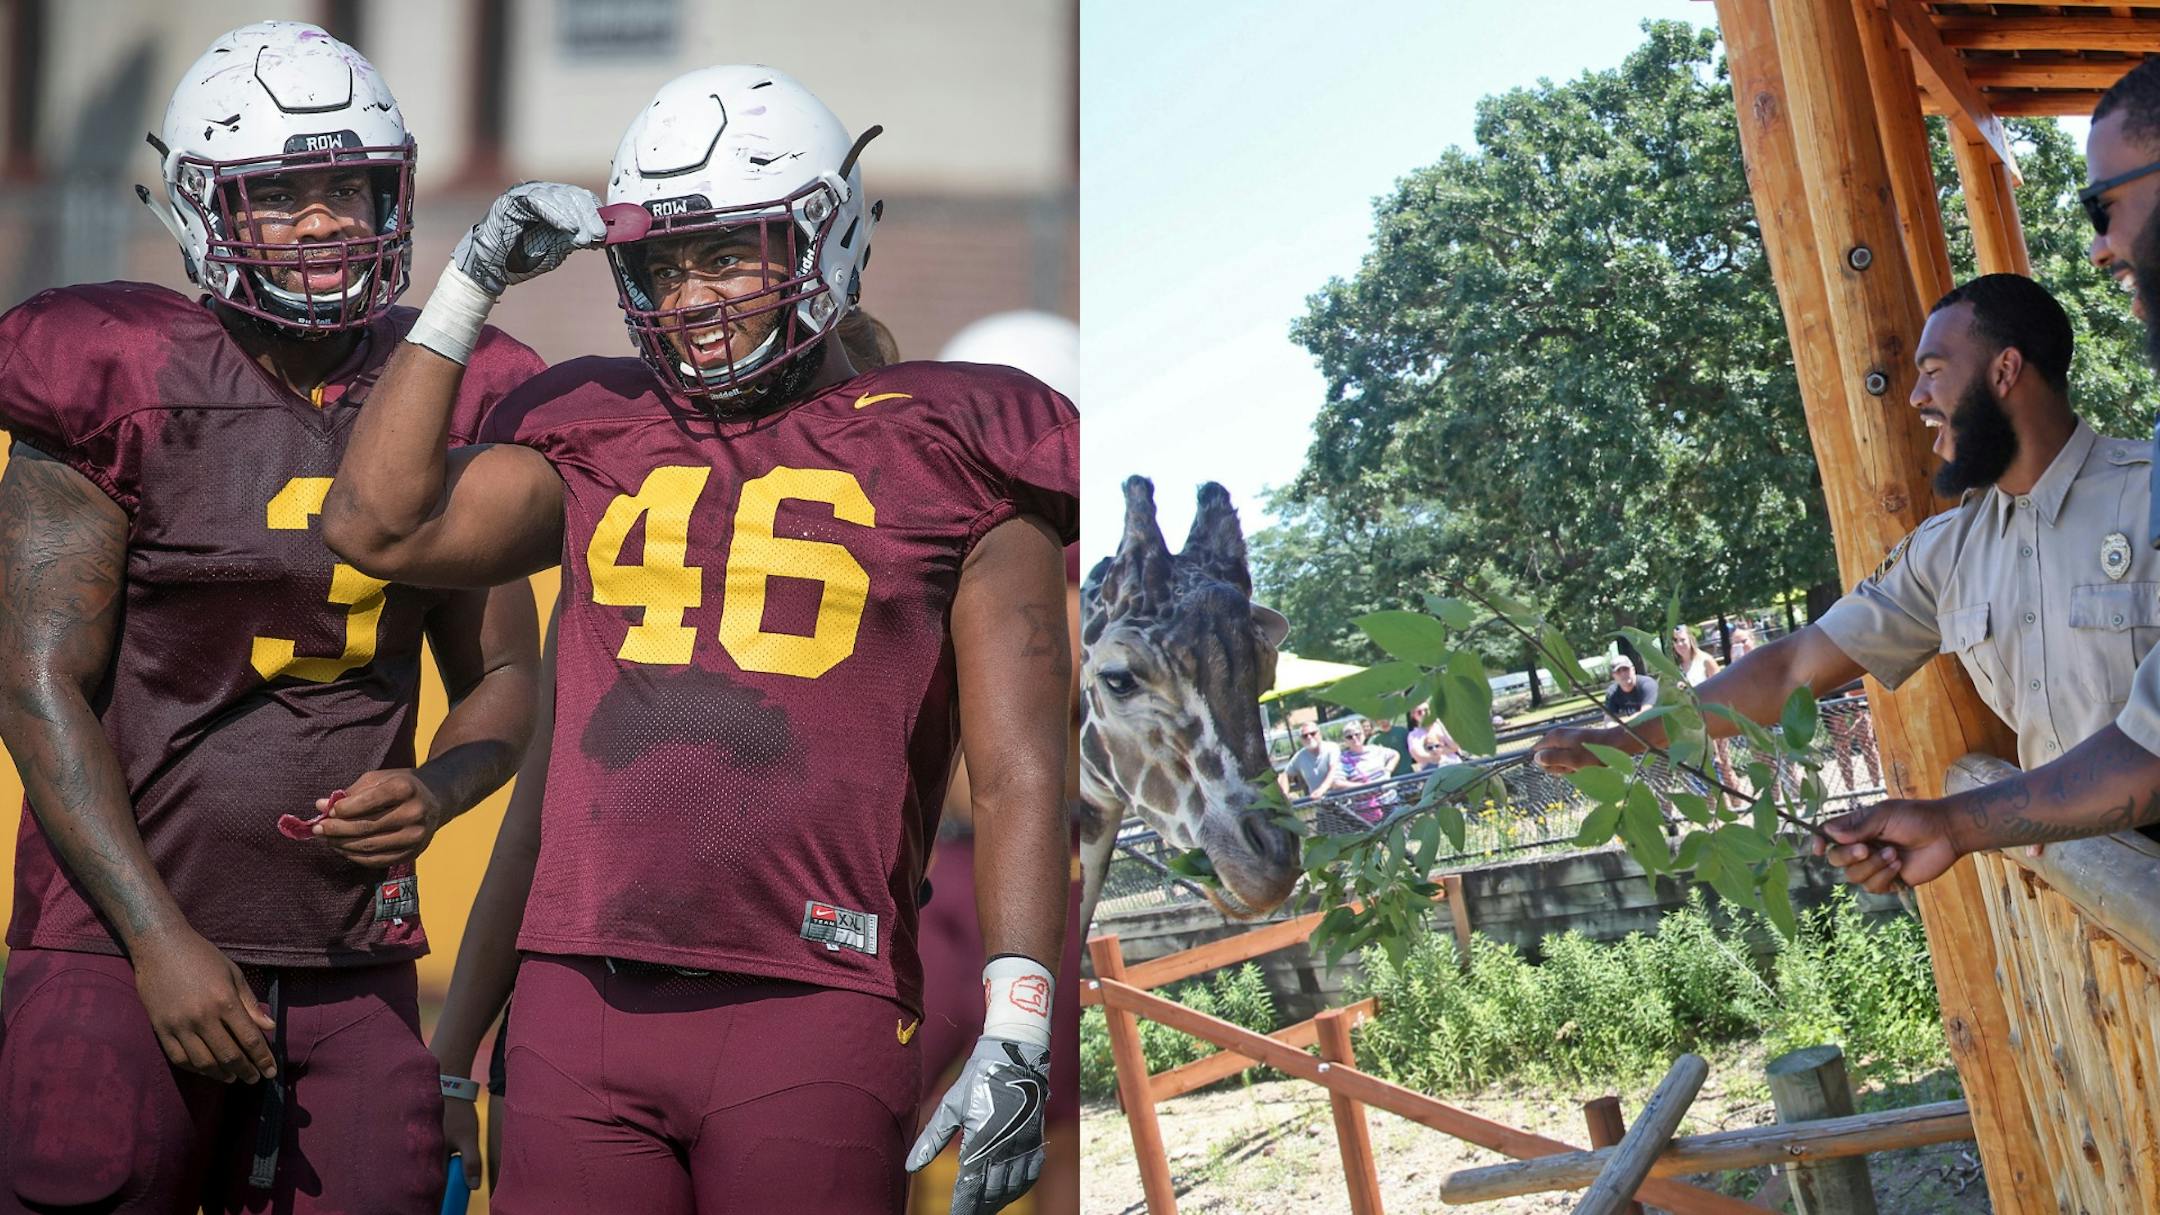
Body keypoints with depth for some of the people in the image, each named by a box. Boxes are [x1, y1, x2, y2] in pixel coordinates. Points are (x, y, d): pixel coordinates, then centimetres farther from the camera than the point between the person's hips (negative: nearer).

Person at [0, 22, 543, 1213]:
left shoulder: (446, 405, 6)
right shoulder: (122, 390, -6)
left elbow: (503, 676, 14)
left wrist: (433, 792, -8)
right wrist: (159, 940, -12)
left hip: (353, 961, 4)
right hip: (127, 938, -4)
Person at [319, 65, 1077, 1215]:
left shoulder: (934, 454, 3)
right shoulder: (599, 438, 17)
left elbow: (1019, 779, 0)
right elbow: (378, 527, 8)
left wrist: (1017, 1030, -9)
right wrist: (469, 286, 11)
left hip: (811, 1008, -3)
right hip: (582, 997, 4)